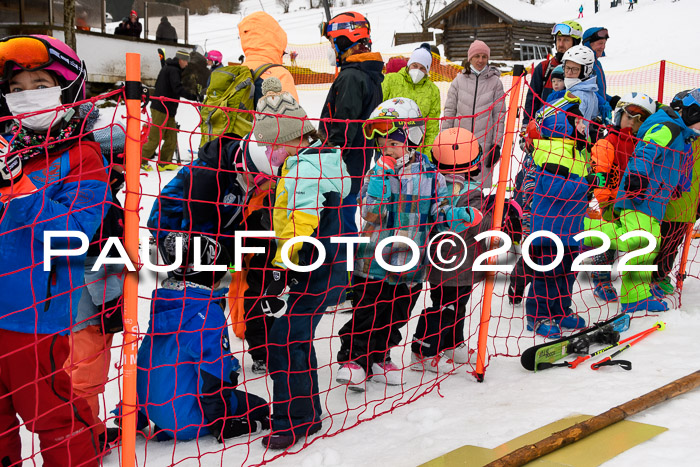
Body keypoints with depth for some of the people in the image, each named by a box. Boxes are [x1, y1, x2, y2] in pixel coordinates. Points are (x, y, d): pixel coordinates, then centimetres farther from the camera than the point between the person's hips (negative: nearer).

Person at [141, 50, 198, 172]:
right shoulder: (173, 70, -13)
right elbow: (178, 88, -25)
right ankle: (141, 161, 4)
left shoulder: (167, 68, 18)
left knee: (171, 137, 8)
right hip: (161, 109, -10)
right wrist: (194, 97, -29)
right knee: (155, 137, -4)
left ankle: (164, 163, 12)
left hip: (167, 110, 10)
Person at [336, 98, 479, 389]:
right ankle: (353, 359, 17)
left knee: (395, 318, 15)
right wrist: (383, 175, -25)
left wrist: (465, 217, -18)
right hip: (374, 263, -2)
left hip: (410, 267, 2)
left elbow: (442, 215, 1)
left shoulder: (429, 175, -1)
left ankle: (379, 358, 33)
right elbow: (370, 213, -18)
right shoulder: (377, 173, -5)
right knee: (365, 315, 3)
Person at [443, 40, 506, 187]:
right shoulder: (459, 80, 6)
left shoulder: (495, 82, 3)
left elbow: (499, 114, 4)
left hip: (484, 142, -1)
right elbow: (449, 111, 8)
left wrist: (497, 144, -1)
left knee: (482, 181, -4)